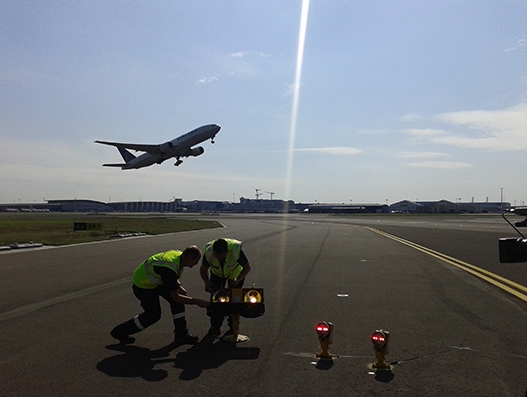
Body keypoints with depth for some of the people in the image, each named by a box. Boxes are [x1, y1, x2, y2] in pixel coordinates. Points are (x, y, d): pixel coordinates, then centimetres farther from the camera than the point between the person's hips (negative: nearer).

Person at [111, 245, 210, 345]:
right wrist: (198, 302, -27)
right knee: (153, 315, -1)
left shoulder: (179, 255, -12)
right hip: (143, 285, -8)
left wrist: (179, 286, -6)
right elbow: (175, 297, -31)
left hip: (156, 280, 8)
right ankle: (121, 331, 18)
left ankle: (181, 335, 7)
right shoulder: (169, 269, -38)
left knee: (178, 302, -2)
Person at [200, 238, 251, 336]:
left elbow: (247, 267, -24)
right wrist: (207, 282, -35)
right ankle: (215, 326, 14)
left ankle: (233, 327, 14)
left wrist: (237, 280, -39)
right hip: (217, 273, 2)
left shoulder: (236, 251, -40)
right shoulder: (208, 252, -34)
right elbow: (203, 269, -16)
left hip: (235, 273, -2)